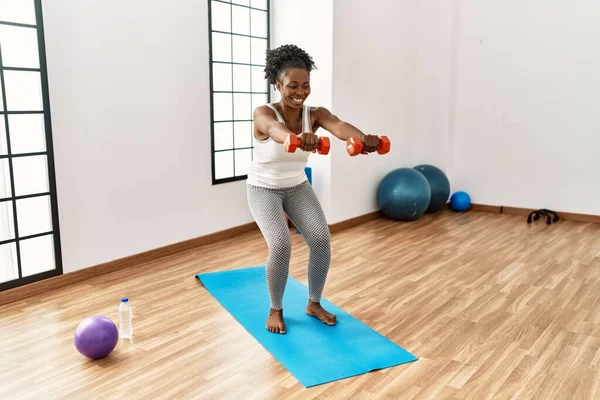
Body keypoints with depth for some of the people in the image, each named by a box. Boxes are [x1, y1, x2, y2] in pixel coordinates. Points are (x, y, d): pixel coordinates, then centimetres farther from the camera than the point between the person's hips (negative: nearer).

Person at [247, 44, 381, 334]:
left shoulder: (315, 114, -14)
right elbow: (275, 130, -50)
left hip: (298, 186, 4)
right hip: (264, 189, -3)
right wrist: (296, 137, -75)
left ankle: (314, 304, 9)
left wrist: (361, 137, -61)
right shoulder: (263, 114, -24)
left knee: (321, 239, -15)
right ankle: (275, 309, 3)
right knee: (281, 244, -23)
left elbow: (338, 126, -37)